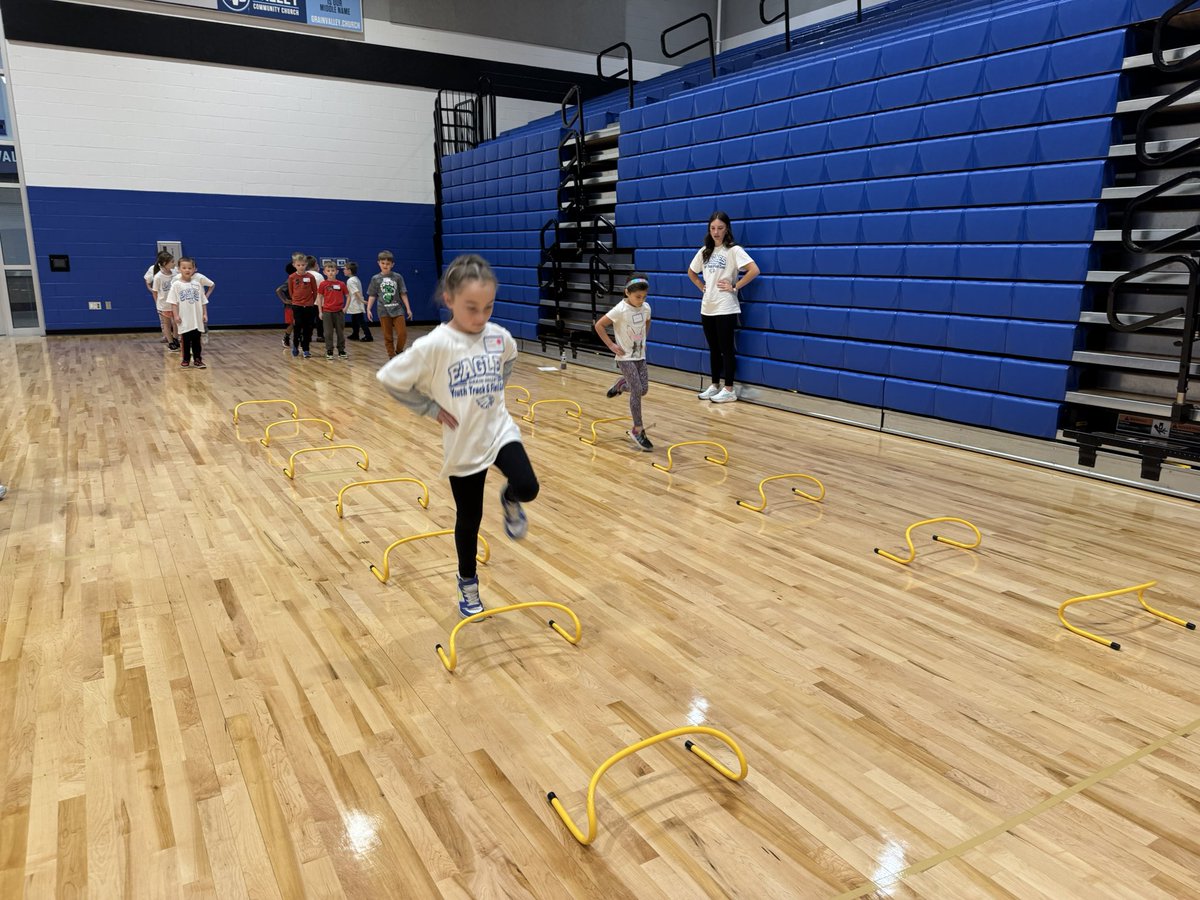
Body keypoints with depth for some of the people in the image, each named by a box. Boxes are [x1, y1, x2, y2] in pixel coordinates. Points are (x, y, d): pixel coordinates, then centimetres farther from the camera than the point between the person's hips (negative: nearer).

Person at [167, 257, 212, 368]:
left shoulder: (197, 284, 6)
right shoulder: (176, 285, -3)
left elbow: (203, 301, 9)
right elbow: (173, 302, -4)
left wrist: (205, 314, 3)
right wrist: (176, 315, -11)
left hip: (197, 319, 2)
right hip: (184, 319, -2)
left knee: (196, 340, 7)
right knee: (186, 340, 6)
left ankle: (198, 359, 14)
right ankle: (186, 359, 16)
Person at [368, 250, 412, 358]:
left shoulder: (397, 277, 1)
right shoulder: (375, 279, 3)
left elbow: (403, 294, 3)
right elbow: (372, 296, 4)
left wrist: (408, 309, -1)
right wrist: (368, 309, -6)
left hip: (397, 310, 0)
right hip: (384, 312, 0)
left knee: (402, 334, -7)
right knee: (388, 337, 4)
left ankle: (399, 351, 18)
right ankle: (392, 357, 13)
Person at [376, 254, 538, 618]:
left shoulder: (499, 336, -7)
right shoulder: (435, 345, -21)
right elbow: (390, 379, -15)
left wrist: (494, 391, 7)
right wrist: (432, 408, -12)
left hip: (500, 429, 3)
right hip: (463, 444, -3)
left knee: (527, 487, -20)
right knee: (469, 519, 10)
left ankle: (510, 500, 19)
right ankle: (468, 583, 35)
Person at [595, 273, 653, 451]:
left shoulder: (646, 307, -1)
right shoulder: (620, 310, -19)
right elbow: (599, 325, -15)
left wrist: (643, 341, 10)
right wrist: (611, 345, -15)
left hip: (640, 356, 6)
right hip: (626, 357, -6)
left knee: (643, 389, 5)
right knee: (637, 391, -11)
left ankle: (621, 384, 36)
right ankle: (638, 431, -1)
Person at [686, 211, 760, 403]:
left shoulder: (733, 250, -8)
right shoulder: (704, 251, 10)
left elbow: (754, 270, -18)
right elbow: (691, 272, 25)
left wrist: (735, 287, -14)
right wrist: (701, 286, 11)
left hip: (725, 309, -6)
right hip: (707, 308, 6)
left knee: (726, 349, -1)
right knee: (713, 349, 13)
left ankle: (729, 390, 6)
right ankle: (715, 386, 22)